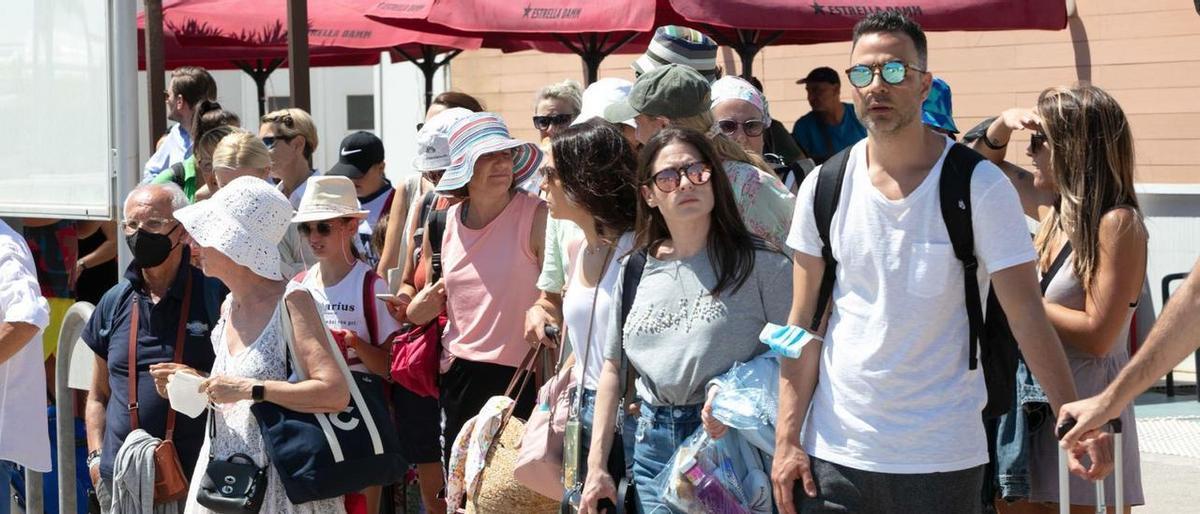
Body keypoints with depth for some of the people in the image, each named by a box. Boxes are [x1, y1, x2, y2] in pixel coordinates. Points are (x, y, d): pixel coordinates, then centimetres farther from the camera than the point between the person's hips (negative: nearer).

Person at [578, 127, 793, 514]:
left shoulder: (760, 264, -5)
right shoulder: (635, 271, 9)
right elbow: (613, 369, 12)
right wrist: (596, 466, 8)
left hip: (731, 446, -4)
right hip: (654, 446, 4)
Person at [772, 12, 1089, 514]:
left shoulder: (979, 186, -8)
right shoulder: (824, 186, 2)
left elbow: (1027, 316, -10)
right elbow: (804, 322, 5)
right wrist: (787, 440, -1)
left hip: (943, 458, -2)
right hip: (835, 451, 3)